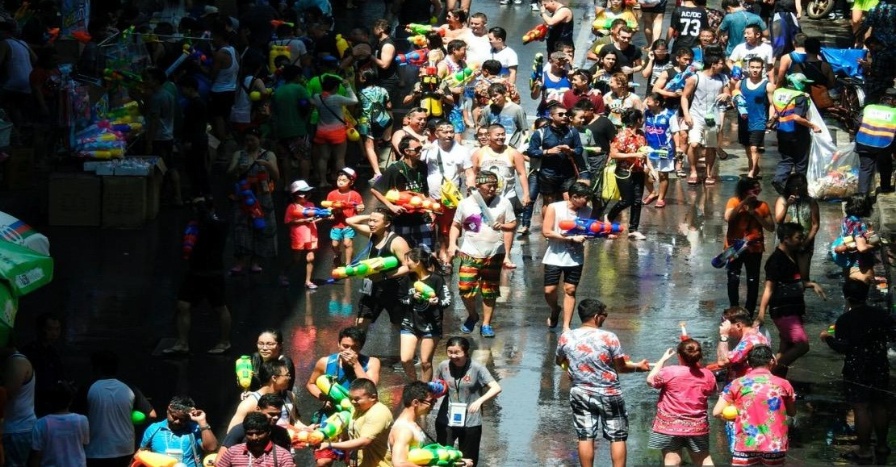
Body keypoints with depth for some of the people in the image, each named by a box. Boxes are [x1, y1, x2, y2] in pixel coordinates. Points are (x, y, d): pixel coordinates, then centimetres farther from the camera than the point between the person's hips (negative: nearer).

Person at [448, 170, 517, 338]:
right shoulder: (466, 203, 2)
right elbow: (456, 225, 10)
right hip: (470, 254, 0)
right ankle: (472, 315, 18)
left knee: (489, 291, 5)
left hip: (494, 254, 0)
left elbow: (513, 224, 6)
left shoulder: (503, 203, 2)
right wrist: (452, 244, -4)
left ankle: (486, 324, 17)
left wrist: (503, 226, -16)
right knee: (465, 289, -9)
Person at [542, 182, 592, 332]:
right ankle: (555, 310, 31)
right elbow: (546, 231, -17)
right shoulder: (554, 208, -12)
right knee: (549, 290, -1)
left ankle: (566, 326, 10)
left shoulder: (587, 211, -1)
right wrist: (572, 238, -21)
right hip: (555, 256, -2)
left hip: (575, 257, 2)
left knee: (570, 290, 3)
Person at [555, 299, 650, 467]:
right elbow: (620, 367, -9)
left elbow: (559, 362, 12)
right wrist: (638, 366, 11)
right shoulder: (609, 338, -17)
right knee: (617, 438, 8)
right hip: (608, 395, -3)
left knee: (585, 437, 7)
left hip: (580, 395, 3)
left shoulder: (566, 338, -6)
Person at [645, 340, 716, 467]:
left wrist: (663, 359, 11)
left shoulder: (669, 372, -13)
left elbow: (650, 381, 4)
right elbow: (712, 391, 18)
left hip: (670, 426, -3)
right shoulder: (707, 375, -3)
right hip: (697, 426, 4)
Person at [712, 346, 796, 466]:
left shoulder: (737, 384, 0)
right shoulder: (783, 384, 3)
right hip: (775, 446, 1)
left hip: (746, 445, -1)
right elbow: (792, 412, 17)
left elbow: (717, 412, 0)